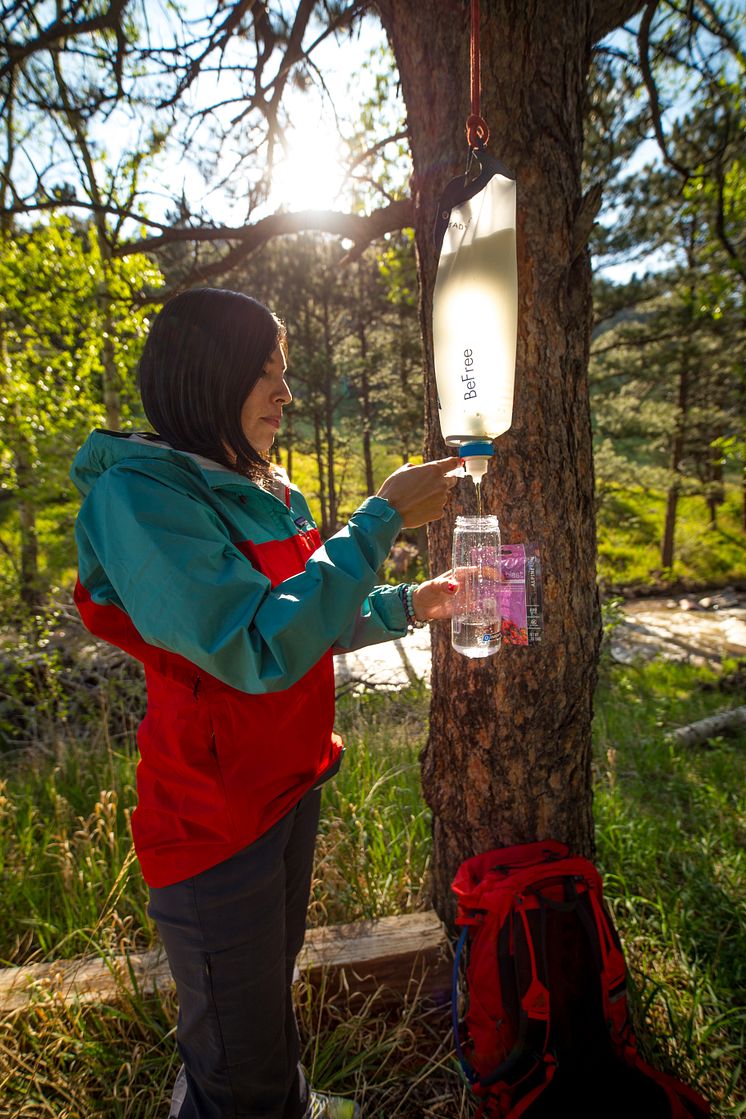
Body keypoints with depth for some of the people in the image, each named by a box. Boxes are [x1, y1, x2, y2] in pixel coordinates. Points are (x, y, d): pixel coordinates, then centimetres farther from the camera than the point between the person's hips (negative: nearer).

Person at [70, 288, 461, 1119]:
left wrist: (407, 606, 1)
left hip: (290, 786, 8)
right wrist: (382, 519, -27)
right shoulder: (138, 495, -22)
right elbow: (262, 649, -32)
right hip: (213, 816, -8)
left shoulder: (269, 493, 4)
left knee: (272, 983, 32)